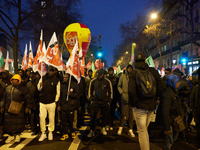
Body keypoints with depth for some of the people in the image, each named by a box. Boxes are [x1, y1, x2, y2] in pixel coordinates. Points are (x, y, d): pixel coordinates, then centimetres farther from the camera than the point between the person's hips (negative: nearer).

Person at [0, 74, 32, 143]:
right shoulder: (8, 88, 13)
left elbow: (27, 98, -1)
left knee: (18, 122, 3)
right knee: (8, 122, 6)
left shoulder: (23, 88, -2)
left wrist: (28, 107, -5)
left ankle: (17, 135, 21)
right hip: (8, 109, 4)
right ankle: (10, 135, 23)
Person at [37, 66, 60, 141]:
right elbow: (39, 89, 11)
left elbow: (58, 92, 2)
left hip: (51, 102, -2)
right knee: (42, 117, 1)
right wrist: (40, 86, -11)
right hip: (42, 102, 2)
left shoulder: (57, 80, -1)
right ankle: (43, 133, 15)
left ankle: (50, 132, 22)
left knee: (51, 118, 5)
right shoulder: (43, 78, 5)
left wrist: (56, 101, -1)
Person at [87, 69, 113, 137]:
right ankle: (92, 131, 3)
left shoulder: (107, 81, -4)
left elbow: (110, 92, 6)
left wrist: (109, 101, 4)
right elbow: (90, 90, 11)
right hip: (95, 101, 0)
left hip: (105, 102, 0)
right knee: (93, 116, -6)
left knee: (105, 116, 8)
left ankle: (103, 129, 27)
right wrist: (91, 99, 6)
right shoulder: (93, 81, -2)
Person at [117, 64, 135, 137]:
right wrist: (122, 93, -5)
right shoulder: (123, 76, 3)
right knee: (124, 115, -1)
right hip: (124, 98, -1)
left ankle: (130, 130, 18)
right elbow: (119, 86, 7)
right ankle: (120, 127, 24)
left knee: (131, 115, 5)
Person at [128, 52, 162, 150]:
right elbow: (160, 87, -2)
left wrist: (133, 104, -6)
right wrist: (154, 100, 9)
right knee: (145, 129, 23)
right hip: (151, 105, 5)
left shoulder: (133, 73, -11)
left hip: (140, 106, -4)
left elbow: (131, 91, -21)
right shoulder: (153, 71, 0)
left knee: (142, 131, 6)